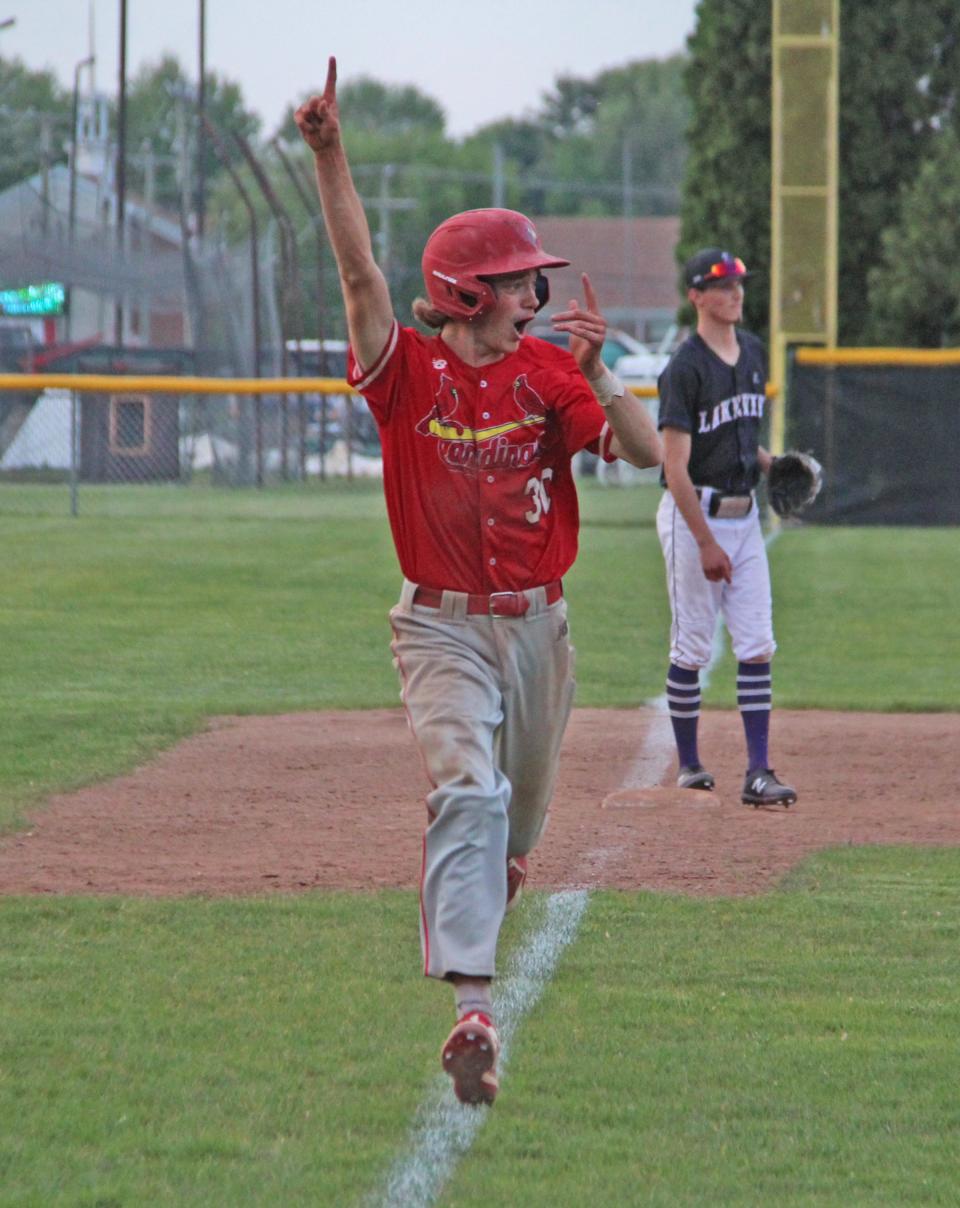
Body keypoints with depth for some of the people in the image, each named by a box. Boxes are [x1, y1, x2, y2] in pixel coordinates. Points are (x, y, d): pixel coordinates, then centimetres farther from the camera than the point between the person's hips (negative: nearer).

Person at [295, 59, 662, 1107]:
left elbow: (647, 453, -10)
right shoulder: (408, 369, -9)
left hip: (537, 625, 4)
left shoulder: (548, 373, -1)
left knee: (520, 811, 18)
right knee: (468, 792, -22)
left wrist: (595, 375, -27)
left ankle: (471, 894, 52)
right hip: (442, 626, -4)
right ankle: (470, 1009, -31)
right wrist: (329, 157, -35)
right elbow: (360, 273, -23)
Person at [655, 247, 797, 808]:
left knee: (757, 646, -1)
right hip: (693, 515, -7)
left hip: (744, 514, 7)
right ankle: (689, 766, 14)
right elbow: (676, 466, -18)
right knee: (692, 647, 1)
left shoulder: (753, 352, 9)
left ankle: (758, 772, -3)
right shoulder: (686, 368, -15)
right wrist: (707, 543, -21)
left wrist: (770, 464, 3)